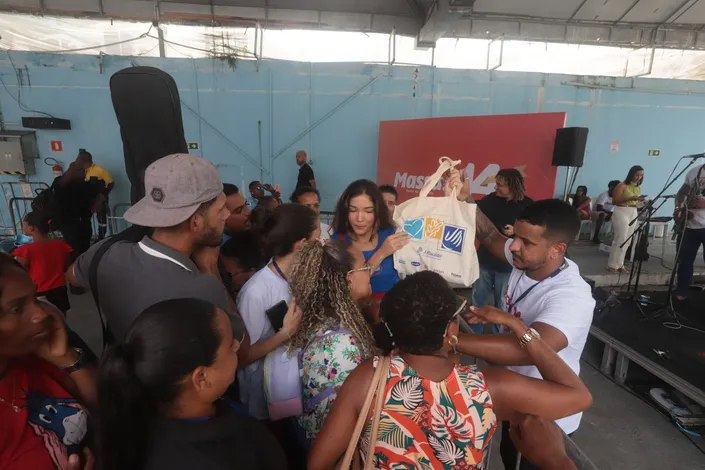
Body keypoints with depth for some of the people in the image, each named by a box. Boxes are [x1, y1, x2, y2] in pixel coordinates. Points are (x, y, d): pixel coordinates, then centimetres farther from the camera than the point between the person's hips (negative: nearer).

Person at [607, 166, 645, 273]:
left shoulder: (638, 187, 15)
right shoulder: (622, 186, -7)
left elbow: (635, 202, 20)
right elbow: (615, 201, -13)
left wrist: (639, 200, -2)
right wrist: (630, 198, -19)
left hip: (634, 213, 7)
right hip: (621, 212, -7)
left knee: (627, 241, 6)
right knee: (621, 239, -10)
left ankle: (619, 264, 12)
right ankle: (612, 265, -4)